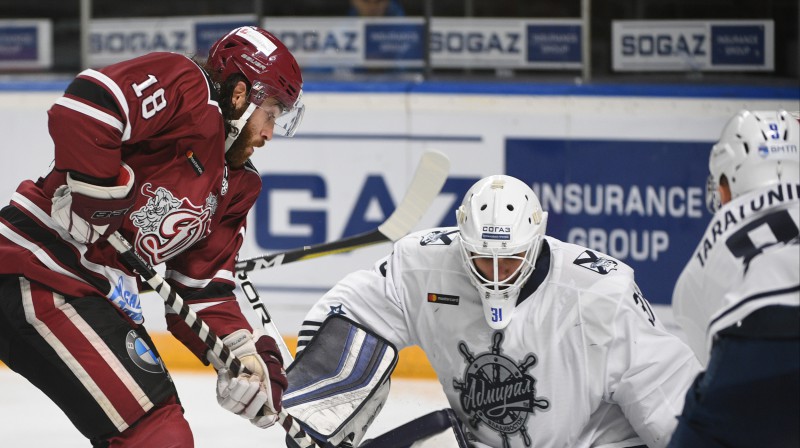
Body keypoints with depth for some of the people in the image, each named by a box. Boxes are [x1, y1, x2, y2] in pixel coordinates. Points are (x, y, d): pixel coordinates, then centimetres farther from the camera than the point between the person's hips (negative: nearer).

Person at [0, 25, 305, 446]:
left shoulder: (233, 185, 17)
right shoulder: (185, 88, -10)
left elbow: (201, 289, 12)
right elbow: (81, 108, -26)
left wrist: (243, 352, -2)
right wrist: (97, 198, -22)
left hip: (96, 293, 11)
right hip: (39, 274, -10)